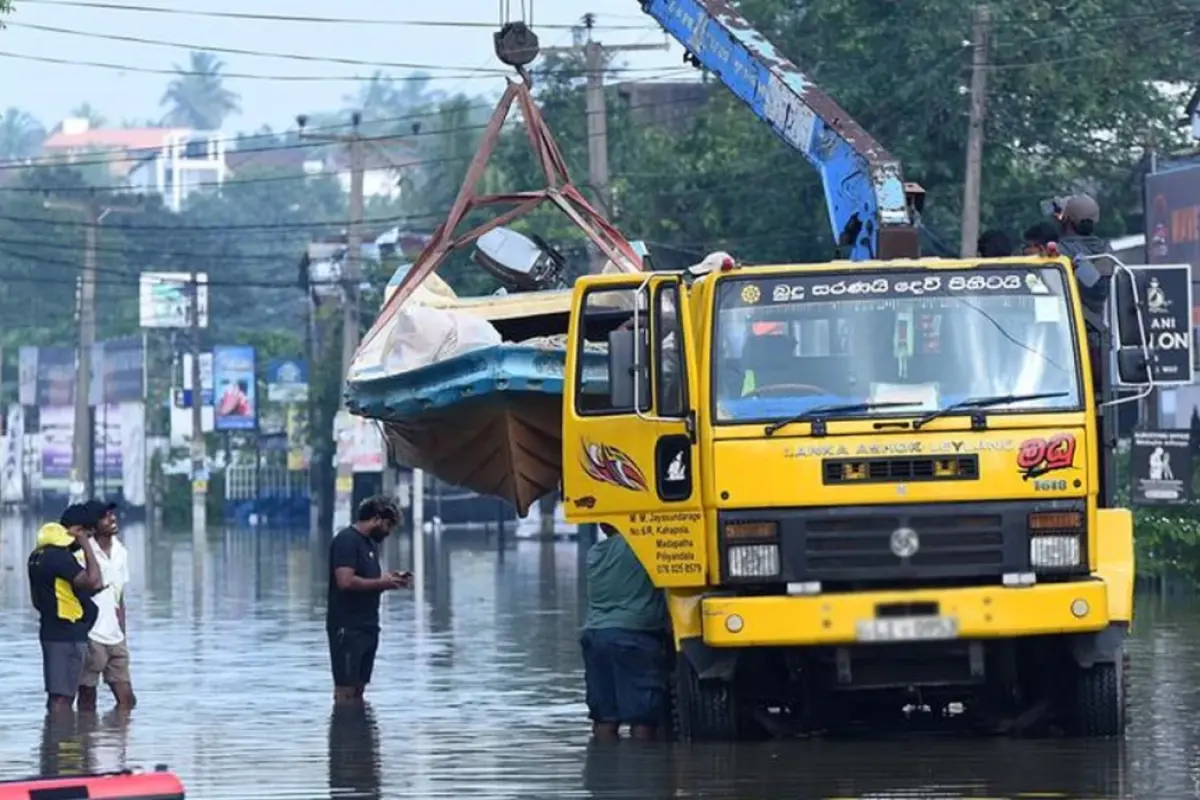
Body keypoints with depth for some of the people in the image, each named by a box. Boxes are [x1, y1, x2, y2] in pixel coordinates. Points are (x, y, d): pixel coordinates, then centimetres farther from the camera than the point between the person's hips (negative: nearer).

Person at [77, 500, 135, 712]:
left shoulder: (120, 552, 11)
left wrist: (123, 635, 15)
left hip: (115, 638, 7)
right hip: (90, 637, -7)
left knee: (126, 700, 7)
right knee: (87, 703, 1)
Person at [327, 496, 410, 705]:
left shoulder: (371, 543, 18)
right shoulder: (347, 540, -12)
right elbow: (346, 581, -23)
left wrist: (390, 580, 5)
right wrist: (381, 582, -14)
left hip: (367, 627, 10)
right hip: (347, 628, -10)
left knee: (358, 687, 9)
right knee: (345, 689, -10)